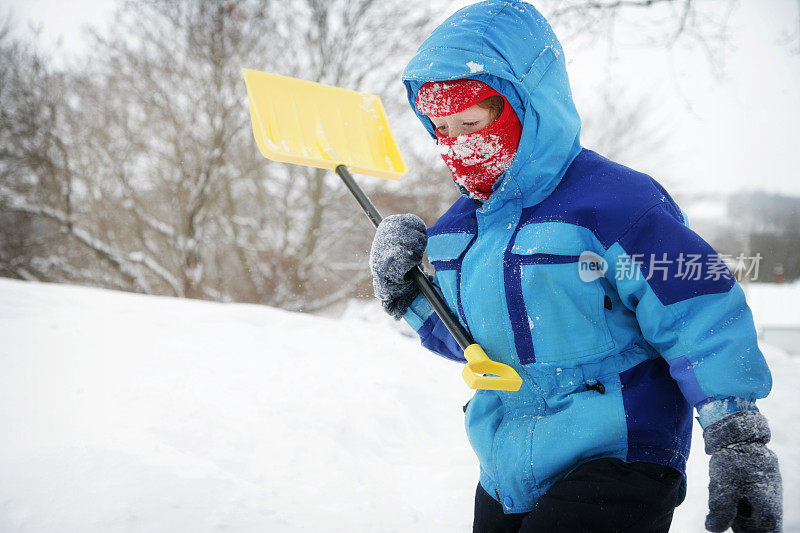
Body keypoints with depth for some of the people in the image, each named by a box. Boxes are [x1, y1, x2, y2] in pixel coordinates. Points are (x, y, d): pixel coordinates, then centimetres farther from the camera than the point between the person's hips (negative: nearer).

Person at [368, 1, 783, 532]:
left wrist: (742, 447, -17)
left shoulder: (614, 202, -14)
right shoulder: (459, 228, 8)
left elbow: (703, 320, -15)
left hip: (616, 467, -7)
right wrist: (407, 291, 3)